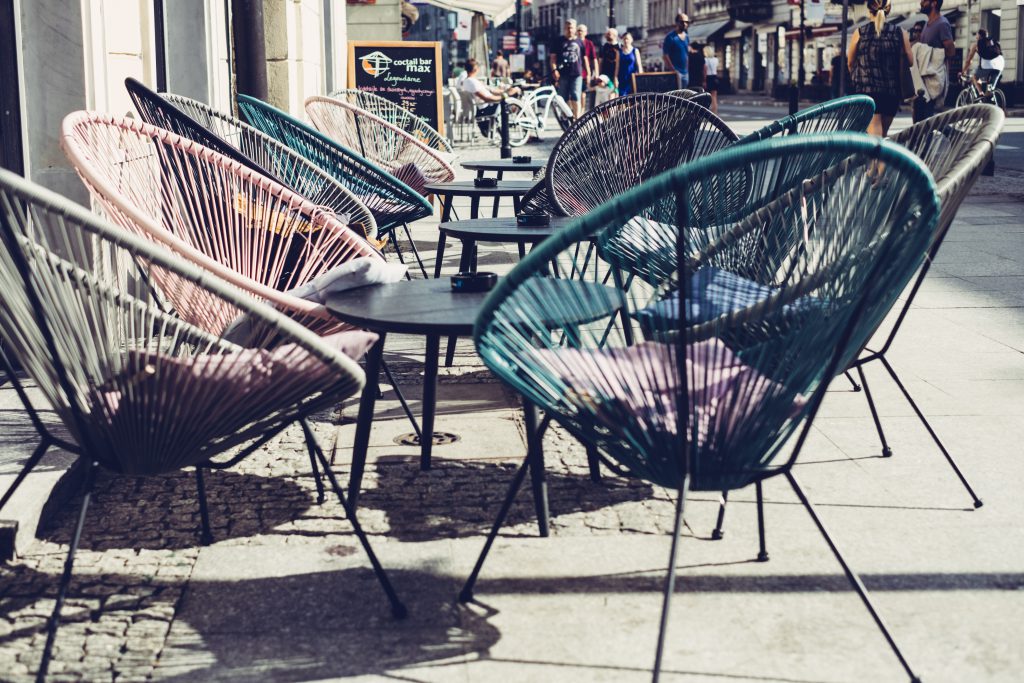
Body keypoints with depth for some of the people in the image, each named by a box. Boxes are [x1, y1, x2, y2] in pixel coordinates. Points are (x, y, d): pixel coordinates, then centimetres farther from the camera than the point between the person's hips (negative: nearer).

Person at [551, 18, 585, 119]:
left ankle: (577, 119, -11)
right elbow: (553, 57, 5)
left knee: (575, 97, -9)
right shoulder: (559, 41, 7)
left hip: (576, 74, 0)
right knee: (564, 98, 5)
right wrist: (554, 70, -9)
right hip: (563, 74, 0)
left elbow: (584, 58, 16)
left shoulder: (579, 42, 11)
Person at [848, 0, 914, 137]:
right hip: (892, 91, 2)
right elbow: (911, 62, 1)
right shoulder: (900, 33, 2)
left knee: (874, 133, -8)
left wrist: (856, 79, 30)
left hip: (866, 89, -2)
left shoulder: (859, 33, 0)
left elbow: (850, 63, 11)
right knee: (883, 132, 17)